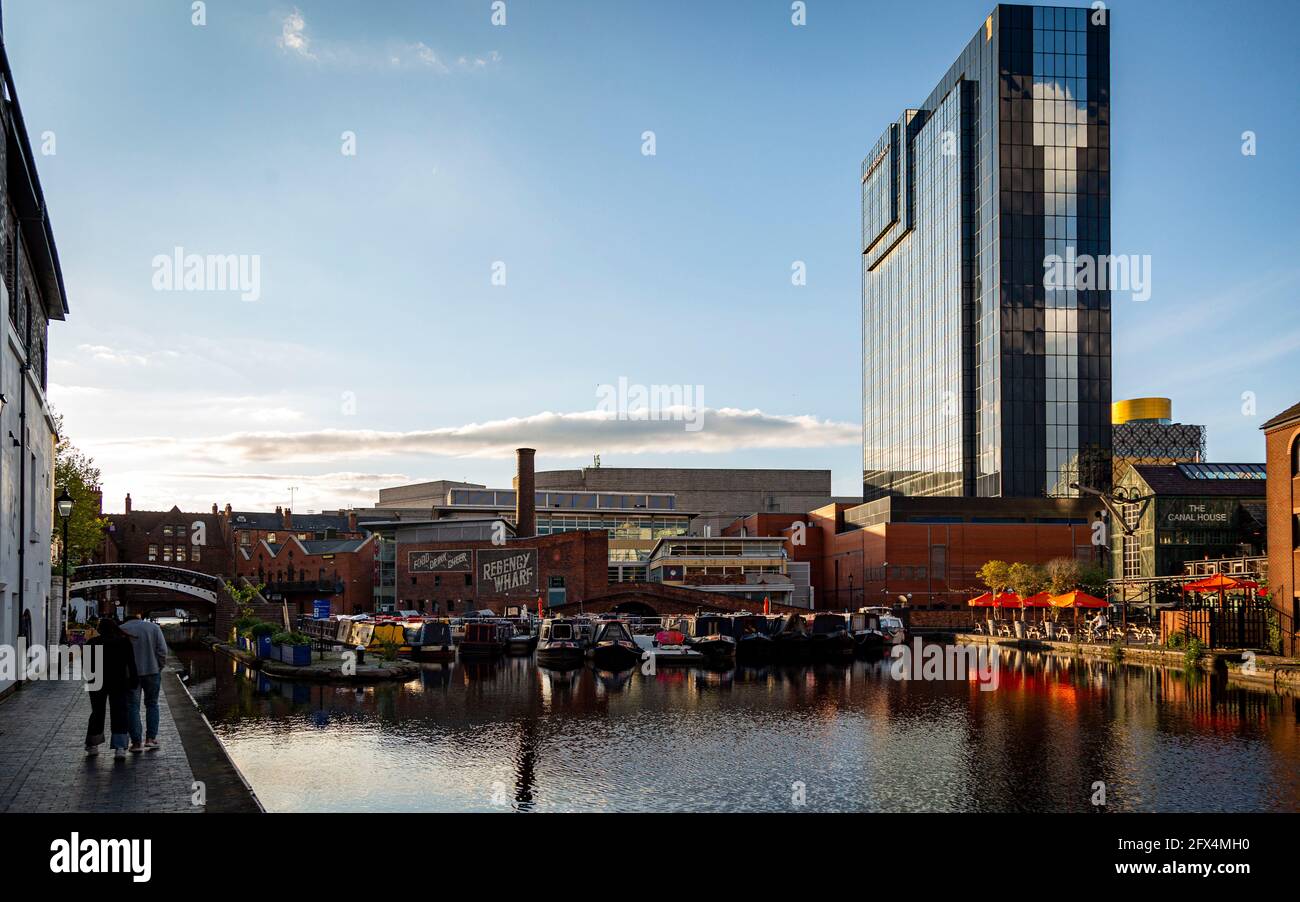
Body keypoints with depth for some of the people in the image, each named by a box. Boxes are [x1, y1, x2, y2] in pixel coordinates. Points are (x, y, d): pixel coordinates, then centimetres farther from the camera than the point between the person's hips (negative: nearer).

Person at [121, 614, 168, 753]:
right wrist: (159, 668, 6)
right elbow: (162, 650, -4)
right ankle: (151, 738, 9)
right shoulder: (153, 627, 2)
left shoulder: (121, 630, -2)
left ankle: (136, 742, 0)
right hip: (152, 671, 1)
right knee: (152, 704, 15)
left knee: (132, 707, 4)